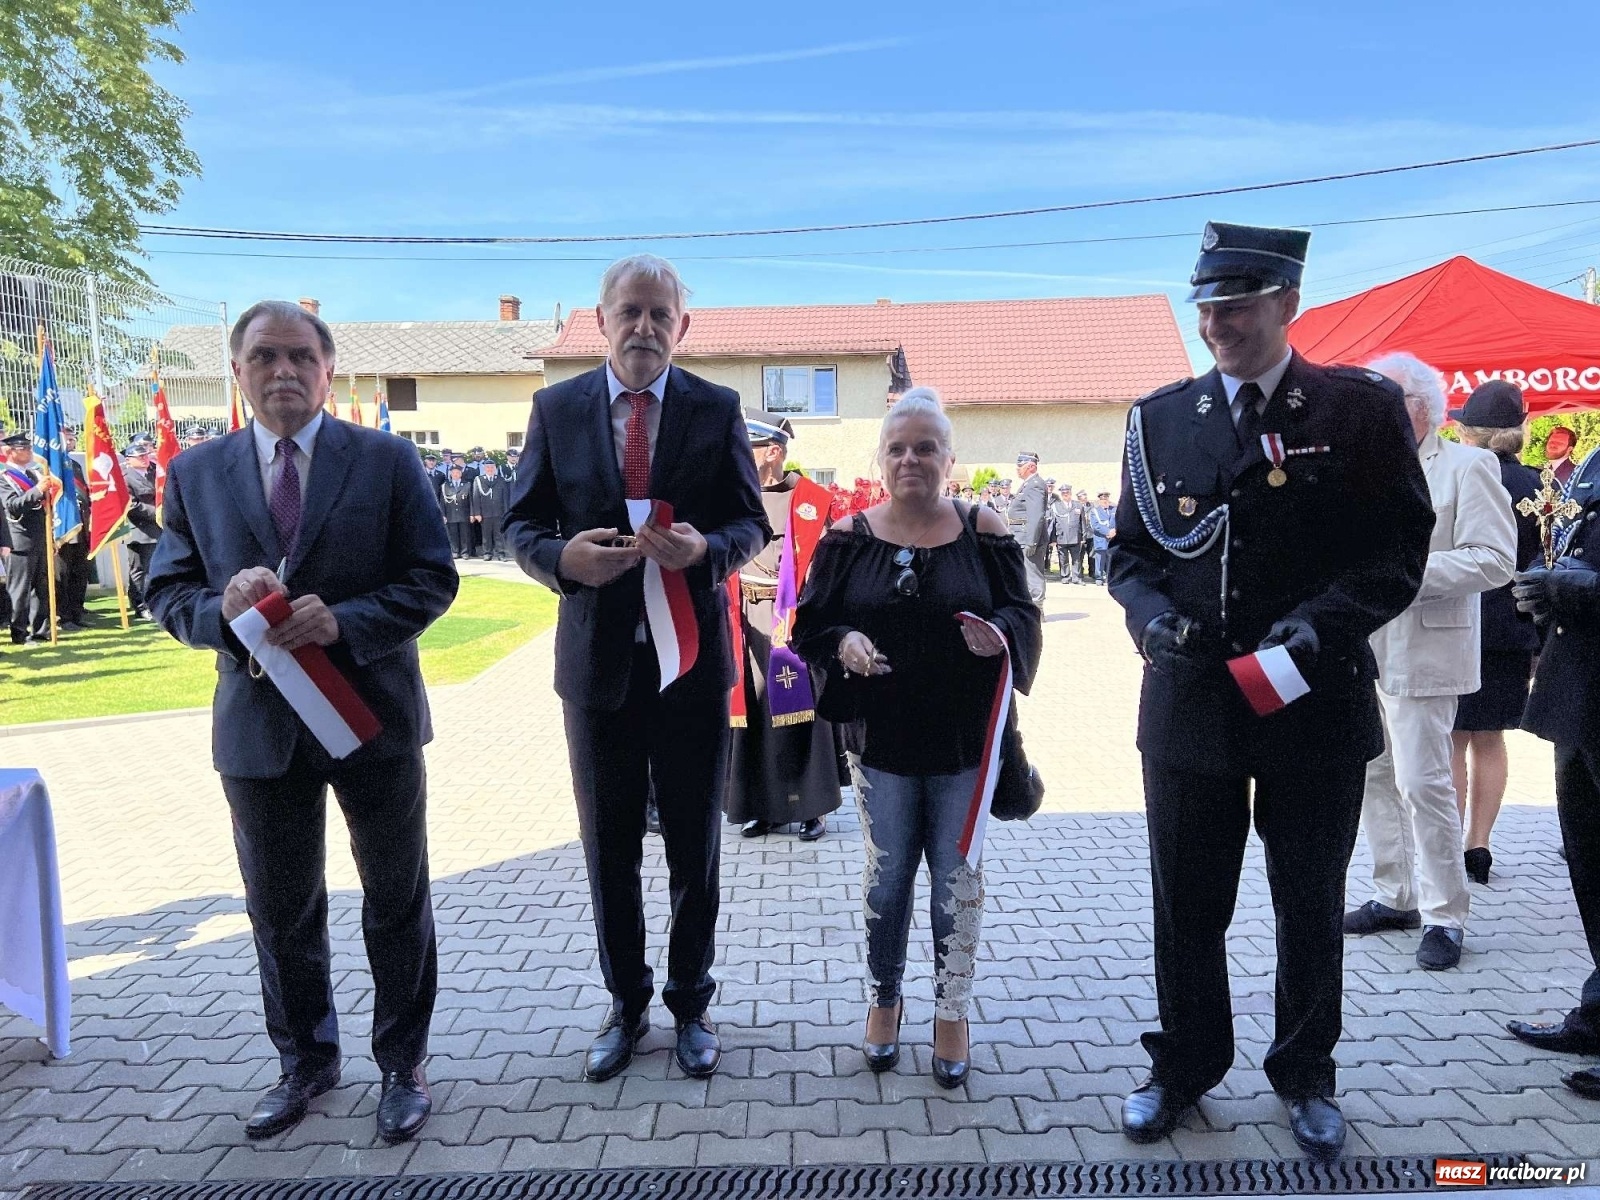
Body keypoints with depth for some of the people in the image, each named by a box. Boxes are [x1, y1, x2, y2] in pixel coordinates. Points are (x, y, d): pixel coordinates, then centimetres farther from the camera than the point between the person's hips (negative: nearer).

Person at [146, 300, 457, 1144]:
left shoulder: (386, 460, -4)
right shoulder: (196, 472, 4)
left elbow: (433, 580, -8)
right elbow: (168, 591, 4)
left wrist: (344, 622, -23)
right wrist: (220, 609, -19)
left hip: (372, 714, -2)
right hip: (258, 724, 3)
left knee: (397, 903, 11)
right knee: (280, 912, 17)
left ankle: (402, 1066, 30)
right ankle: (305, 1063, 39)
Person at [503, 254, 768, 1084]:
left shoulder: (717, 409, 0)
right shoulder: (556, 408, 2)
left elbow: (750, 525, -1)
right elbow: (521, 523, 3)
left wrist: (703, 548, -23)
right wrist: (563, 557, -19)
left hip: (691, 657, -1)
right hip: (596, 658, 1)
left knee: (695, 847, 11)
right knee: (608, 846, 13)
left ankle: (690, 1005, 32)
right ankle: (625, 1004, 34)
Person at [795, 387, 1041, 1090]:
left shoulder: (983, 532, -2)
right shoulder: (848, 538, -1)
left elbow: (1024, 616, 2)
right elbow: (811, 627, 2)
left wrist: (1002, 632, -21)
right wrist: (843, 644, -20)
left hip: (964, 740, 0)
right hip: (882, 737, 1)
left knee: (957, 875, 10)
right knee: (887, 873, 12)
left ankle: (952, 1011, 29)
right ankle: (884, 999, 33)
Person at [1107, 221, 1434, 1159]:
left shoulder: (1361, 408, -3)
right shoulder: (1161, 417, 5)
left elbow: (1400, 550, -5)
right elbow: (1132, 547, 8)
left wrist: (1323, 622, -19)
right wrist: (1152, 613, -11)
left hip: (1316, 704, -1)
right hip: (1188, 703, 2)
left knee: (1311, 908, 16)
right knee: (1186, 906, 13)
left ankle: (1307, 1076, 39)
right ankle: (1185, 1070, 35)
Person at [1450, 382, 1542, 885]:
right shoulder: (1534, 485, 3)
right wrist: (1538, 642, 14)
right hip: (1513, 631, 5)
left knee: (1452, 740, 2)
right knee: (1490, 738, 12)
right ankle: (1478, 847, 17)